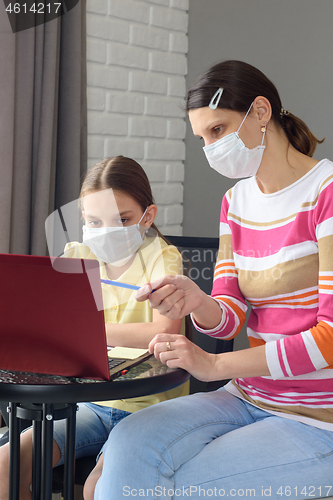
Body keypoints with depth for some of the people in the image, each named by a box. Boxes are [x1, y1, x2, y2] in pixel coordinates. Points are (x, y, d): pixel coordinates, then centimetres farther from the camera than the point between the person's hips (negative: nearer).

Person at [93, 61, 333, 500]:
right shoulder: (235, 202, 10)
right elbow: (230, 316, 6)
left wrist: (215, 365, -18)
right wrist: (197, 303, -19)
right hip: (249, 399, 6)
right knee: (129, 447, -17)